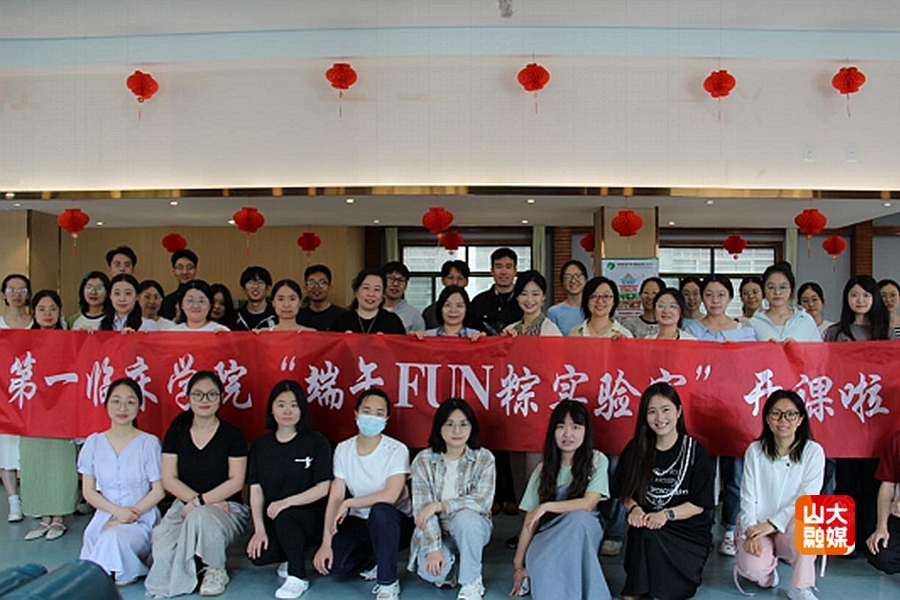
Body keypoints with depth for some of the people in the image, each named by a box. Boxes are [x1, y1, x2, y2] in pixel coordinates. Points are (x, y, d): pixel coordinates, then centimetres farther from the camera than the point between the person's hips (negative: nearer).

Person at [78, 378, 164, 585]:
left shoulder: (149, 443, -3)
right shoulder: (94, 443, 6)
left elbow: (159, 490, -2)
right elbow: (88, 491, 5)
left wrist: (132, 514, -13)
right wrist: (118, 511, -10)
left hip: (142, 519, -3)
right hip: (104, 516, 3)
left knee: (113, 538, -33)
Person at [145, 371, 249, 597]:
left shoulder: (232, 434, -2)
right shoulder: (177, 431, 6)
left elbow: (236, 481, -6)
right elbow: (169, 479, 3)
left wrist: (201, 501, -17)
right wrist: (195, 499, -13)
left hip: (226, 505, -2)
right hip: (184, 504, 3)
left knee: (201, 517, -38)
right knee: (163, 546, -29)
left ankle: (216, 571, -7)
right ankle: (175, 580, 9)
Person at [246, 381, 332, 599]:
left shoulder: (316, 442, -4)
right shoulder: (260, 445, 6)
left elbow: (323, 488, -10)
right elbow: (256, 490, 1)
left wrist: (286, 502, -22)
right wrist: (259, 529, -11)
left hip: (310, 517, -3)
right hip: (272, 519, 3)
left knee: (284, 517, -34)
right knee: (258, 555, -24)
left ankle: (298, 577, -11)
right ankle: (291, 558, 12)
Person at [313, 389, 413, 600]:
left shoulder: (397, 450, -15)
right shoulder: (343, 449, -3)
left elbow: (390, 496, -26)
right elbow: (335, 498, -7)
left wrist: (349, 503, -19)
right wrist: (326, 542, -15)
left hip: (393, 523, -3)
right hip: (358, 522, 4)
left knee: (379, 511, -38)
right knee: (329, 563, -21)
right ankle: (372, 562, 12)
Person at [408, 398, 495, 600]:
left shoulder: (484, 459, -7)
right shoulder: (424, 460, -7)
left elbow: (483, 501, -19)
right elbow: (421, 509, -13)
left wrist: (439, 505, -22)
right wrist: (433, 548, -25)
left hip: (471, 529, 0)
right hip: (435, 532, 0)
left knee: (465, 517, -35)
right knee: (430, 572, -29)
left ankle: (472, 583, -14)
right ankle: (450, 566, 8)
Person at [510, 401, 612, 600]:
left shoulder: (597, 461, -3)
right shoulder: (543, 470, 4)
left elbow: (588, 504, -14)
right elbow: (530, 521, 1)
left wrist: (547, 506, -18)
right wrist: (518, 565, -4)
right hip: (549, 536, 0)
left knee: (579, 516, -36)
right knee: (540, 565, -36)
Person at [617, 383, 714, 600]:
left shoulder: (696, 453, -3)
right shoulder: (635, 450, 4)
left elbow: (700, 504, -5)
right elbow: (626, 492, 8)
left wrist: (667, 514, -20)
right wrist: (634, 508, -15)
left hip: (689, 531, -2)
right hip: (648, 524, 2)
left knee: (648, 535, -32)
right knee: (642, 533, -33)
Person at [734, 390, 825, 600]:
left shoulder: (813, 451, -2)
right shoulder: (755, 451, 3)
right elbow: (748, 497, 0)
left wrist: (772, 524, -16)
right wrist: (750, 532, -15)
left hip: (791, 529, -1)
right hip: (757, 527, 1)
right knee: (755, 569, -27)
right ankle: (767, 572, 13)